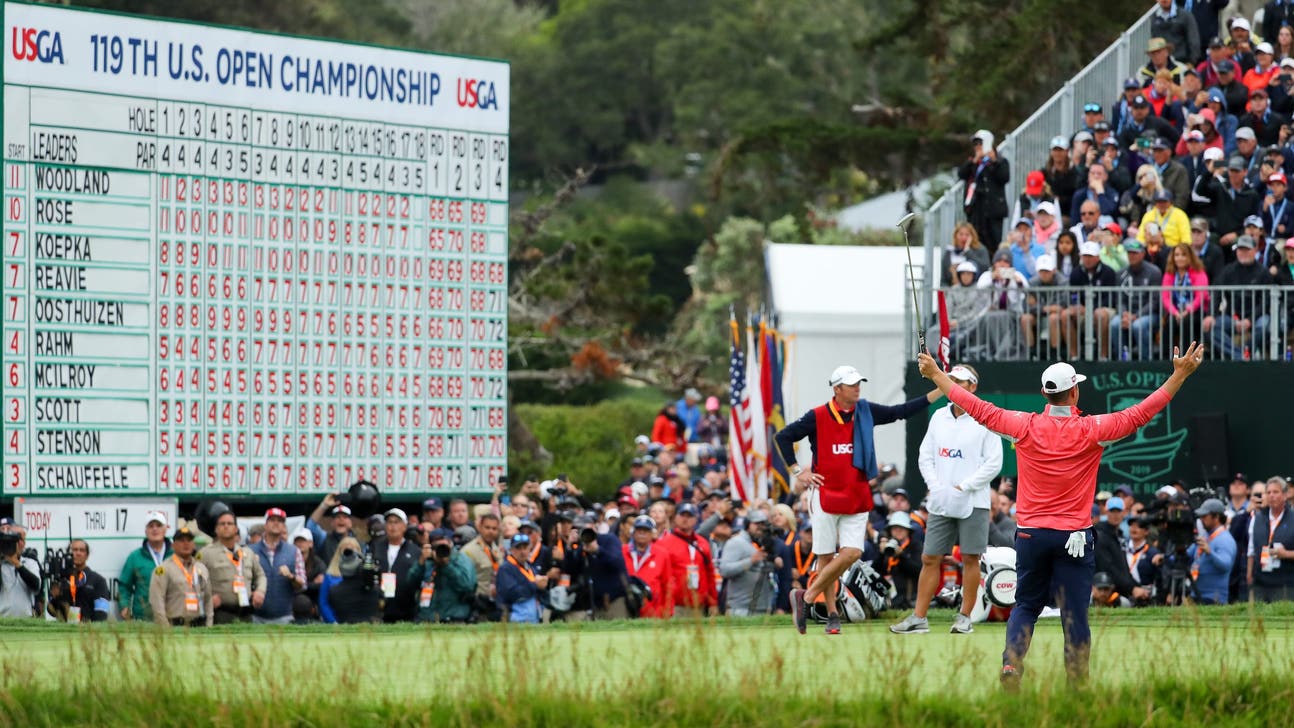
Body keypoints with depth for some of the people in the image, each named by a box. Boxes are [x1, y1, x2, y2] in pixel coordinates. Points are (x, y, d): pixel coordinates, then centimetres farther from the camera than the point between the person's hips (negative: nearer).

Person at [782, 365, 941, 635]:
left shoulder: (865, 412, 6)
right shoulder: (818, 417, -6)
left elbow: (900, 412, 4)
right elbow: (782, 437, 0)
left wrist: (937, 393, -4)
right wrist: (797, 472, -5)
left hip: (857, 498, 4)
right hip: (826, 496, -4)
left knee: (852, 553, -8)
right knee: (826, 556, 1)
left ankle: (807, 596, 3)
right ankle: (832, 614, 12)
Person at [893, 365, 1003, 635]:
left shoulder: (984, 420, -5)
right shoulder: (939, 417, 11)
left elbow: (994, 463, -8)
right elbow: (925, 456, 13)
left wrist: (963, 487, -13)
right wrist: (934, 486, -2)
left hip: (973, 503, -4)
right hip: (940, 502, 4)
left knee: (970, 559, 1)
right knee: (930, 559, 2)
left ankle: (965, 617, 8)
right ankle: (918, 618, 4)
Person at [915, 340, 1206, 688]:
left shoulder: (1025, 426, -4)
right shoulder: (1091, 430, -9)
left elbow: (978, 409, 4)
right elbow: (1140, 413, -7)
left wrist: (936, 375, 15)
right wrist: (1180, 375, -2)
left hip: (1030, 534, 2)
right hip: (1074, 537, -2)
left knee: (1026, 605, 14)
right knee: (1075, 613, 1)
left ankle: (1011, 663, -6)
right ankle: (1078, 683, 1)